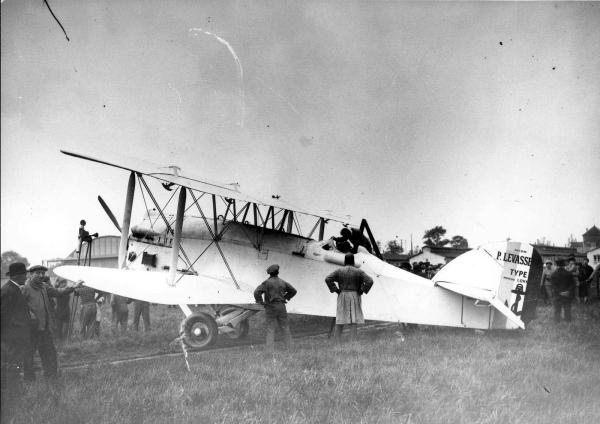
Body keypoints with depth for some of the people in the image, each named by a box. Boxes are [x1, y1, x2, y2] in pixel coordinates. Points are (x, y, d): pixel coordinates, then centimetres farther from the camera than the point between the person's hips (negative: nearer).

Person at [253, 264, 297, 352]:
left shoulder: (267, 282, -9)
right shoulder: (282, 282, 5)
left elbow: (257, 292, -19)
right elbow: (293, 291, 16)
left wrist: (260, 302, -5)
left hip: (270, 307, -3)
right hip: (281, 306, 3)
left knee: (270, 330, 0)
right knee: (285, 328, 11)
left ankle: (270, 350, -7)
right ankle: (290, 347, 13)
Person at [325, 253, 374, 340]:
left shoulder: (339, 271, -1)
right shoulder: (358, 272, -3)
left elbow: (327, 279, -11)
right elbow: (370, 281, -12)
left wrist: (335, 290, -3)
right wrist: (362, 290, -2)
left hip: (342, 297, 1)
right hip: (355, 298, -1)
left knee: (340, 320, 6)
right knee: (354, 321, -1)